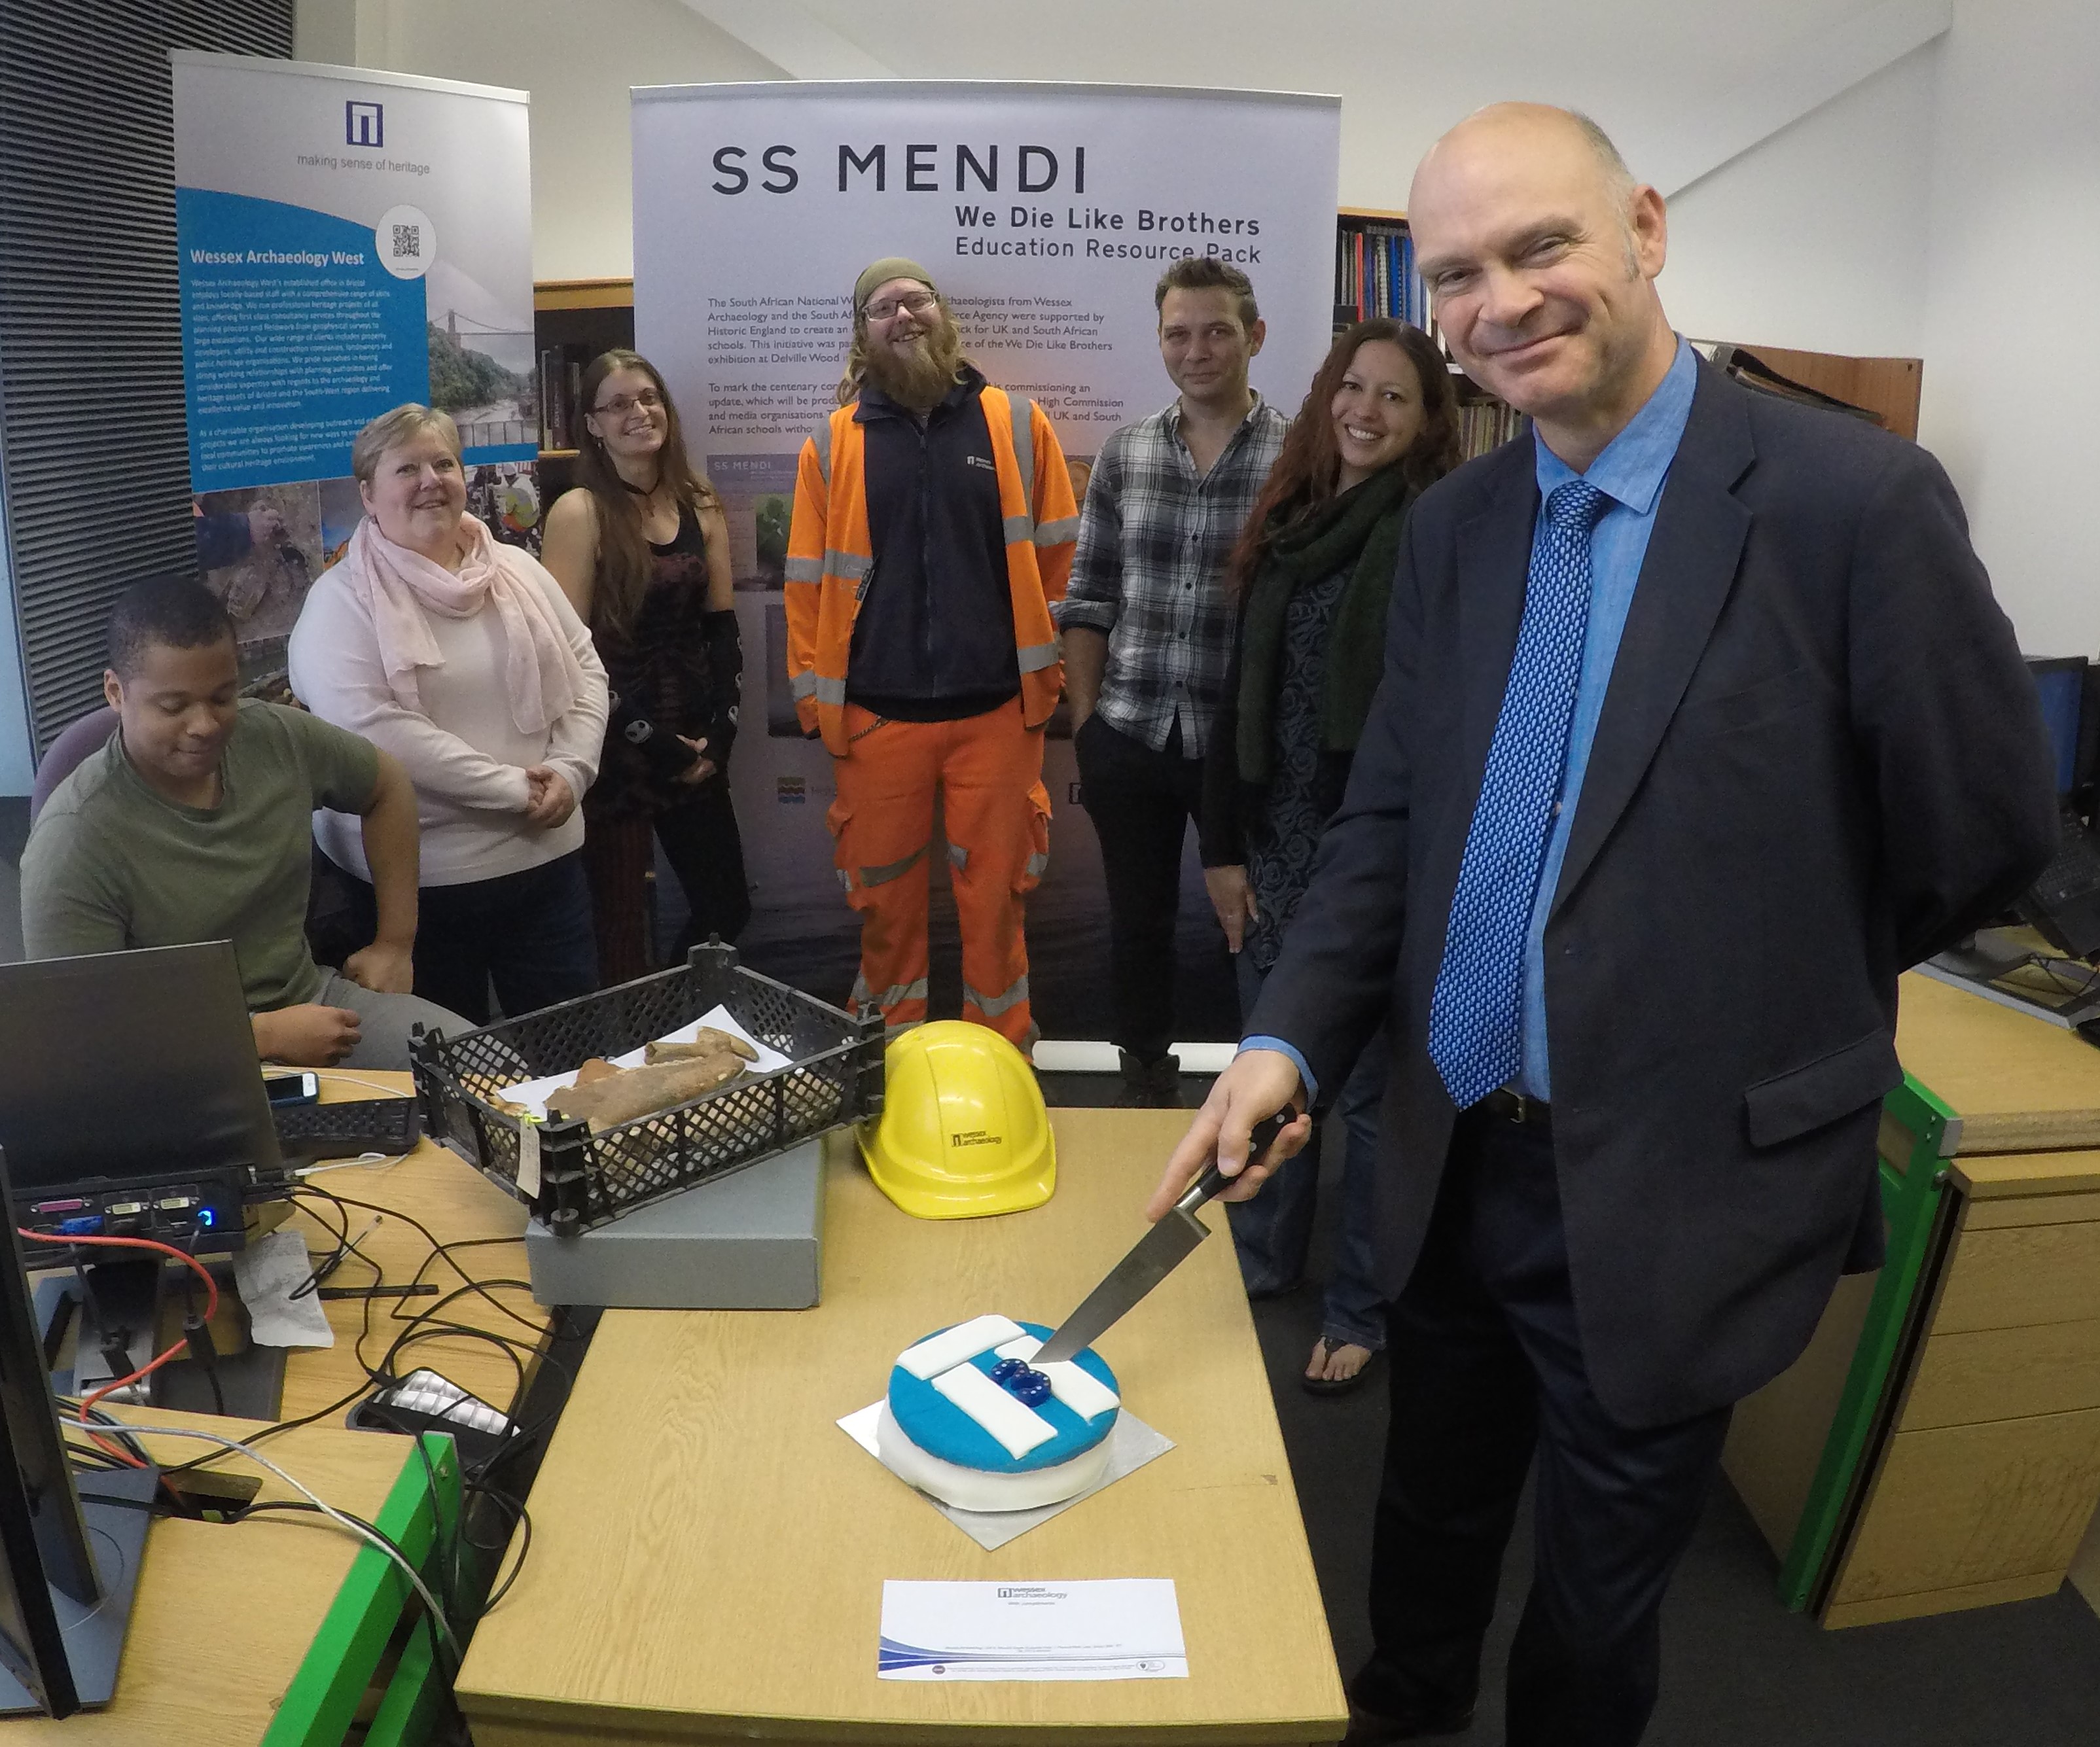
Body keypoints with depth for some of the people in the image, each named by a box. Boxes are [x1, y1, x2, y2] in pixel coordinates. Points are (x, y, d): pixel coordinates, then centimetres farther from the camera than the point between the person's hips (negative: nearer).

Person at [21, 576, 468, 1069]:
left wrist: (396, 943, 12)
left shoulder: (277, 737, -3)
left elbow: (387, 786, 16)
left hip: (314, 998, 6)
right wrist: (266, 1038, -18)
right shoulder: (72, 846, -19)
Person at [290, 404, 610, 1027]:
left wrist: (570, 771, -8)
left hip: (546, 856, 5)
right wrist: (514, 788, -19)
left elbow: (585, 671, 10)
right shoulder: (343, 599, -8)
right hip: (422, 876, -4)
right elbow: (374, 729, -20)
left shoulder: (519, 571, 9)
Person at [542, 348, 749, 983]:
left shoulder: (699, 506, 9)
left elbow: (722, 627, 10)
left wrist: (720, 730, -1)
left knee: (725, 907, 10)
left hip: (697, 744, 5)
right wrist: (645, 736, -13)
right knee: (622, 924, 0)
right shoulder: (578, 512, -7)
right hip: (618, 748, -5)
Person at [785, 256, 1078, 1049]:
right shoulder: (833, 442, 5)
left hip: (996, 708, -1)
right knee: (885, 901, 11)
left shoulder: (1017, 423, 3)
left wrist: (1050, 668, 2)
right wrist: (813, 695, 1)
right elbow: (808, 581, 5)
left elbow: (1059, 559, 5)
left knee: (994, 898, 8)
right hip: (876, 714, 1)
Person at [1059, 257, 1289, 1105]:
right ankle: (1146, 1084, 33)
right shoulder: (1123, 454, 6)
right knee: (1138, 924, 15)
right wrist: (1084, 719, 4)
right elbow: (1087, 600, 8)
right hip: (1128, 736, 3)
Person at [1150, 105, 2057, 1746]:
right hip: (1454, 1161, 5)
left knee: (1597, 1588, 19)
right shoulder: (1455, 524, 1)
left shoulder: (1853, 499, -17)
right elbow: (1391, 811, 4)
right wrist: (1290, 1038, -10)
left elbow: (1987, 831, -9)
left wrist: (1766, 996, 3)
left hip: (1674, 1183, -5)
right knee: (1432, 1501, 28)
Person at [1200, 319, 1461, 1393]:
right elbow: (1241, 697, 10)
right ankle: (1262, 1263, 38)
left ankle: (1360, 1307, 26)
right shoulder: (1290, 525, 9)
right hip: (1276, 848, 6)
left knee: (1370, 1089, 8)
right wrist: (1222, 844, 7)